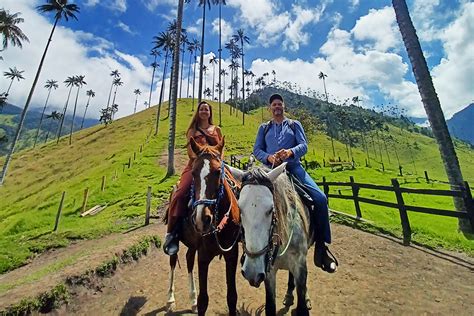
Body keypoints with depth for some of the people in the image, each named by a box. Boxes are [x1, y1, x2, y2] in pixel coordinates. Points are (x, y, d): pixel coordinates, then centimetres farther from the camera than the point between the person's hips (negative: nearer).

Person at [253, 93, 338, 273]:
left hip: (293, 168, 0)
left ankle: (321, 246, 0)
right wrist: (268, 157, -14)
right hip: (271, 170, 1)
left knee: (320, 198, -18)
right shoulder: (264, 128, 21)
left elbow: (304, 145, 4)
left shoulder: (294, 125, 19)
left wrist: (290, 152, -19)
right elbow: (257, 150, 9)